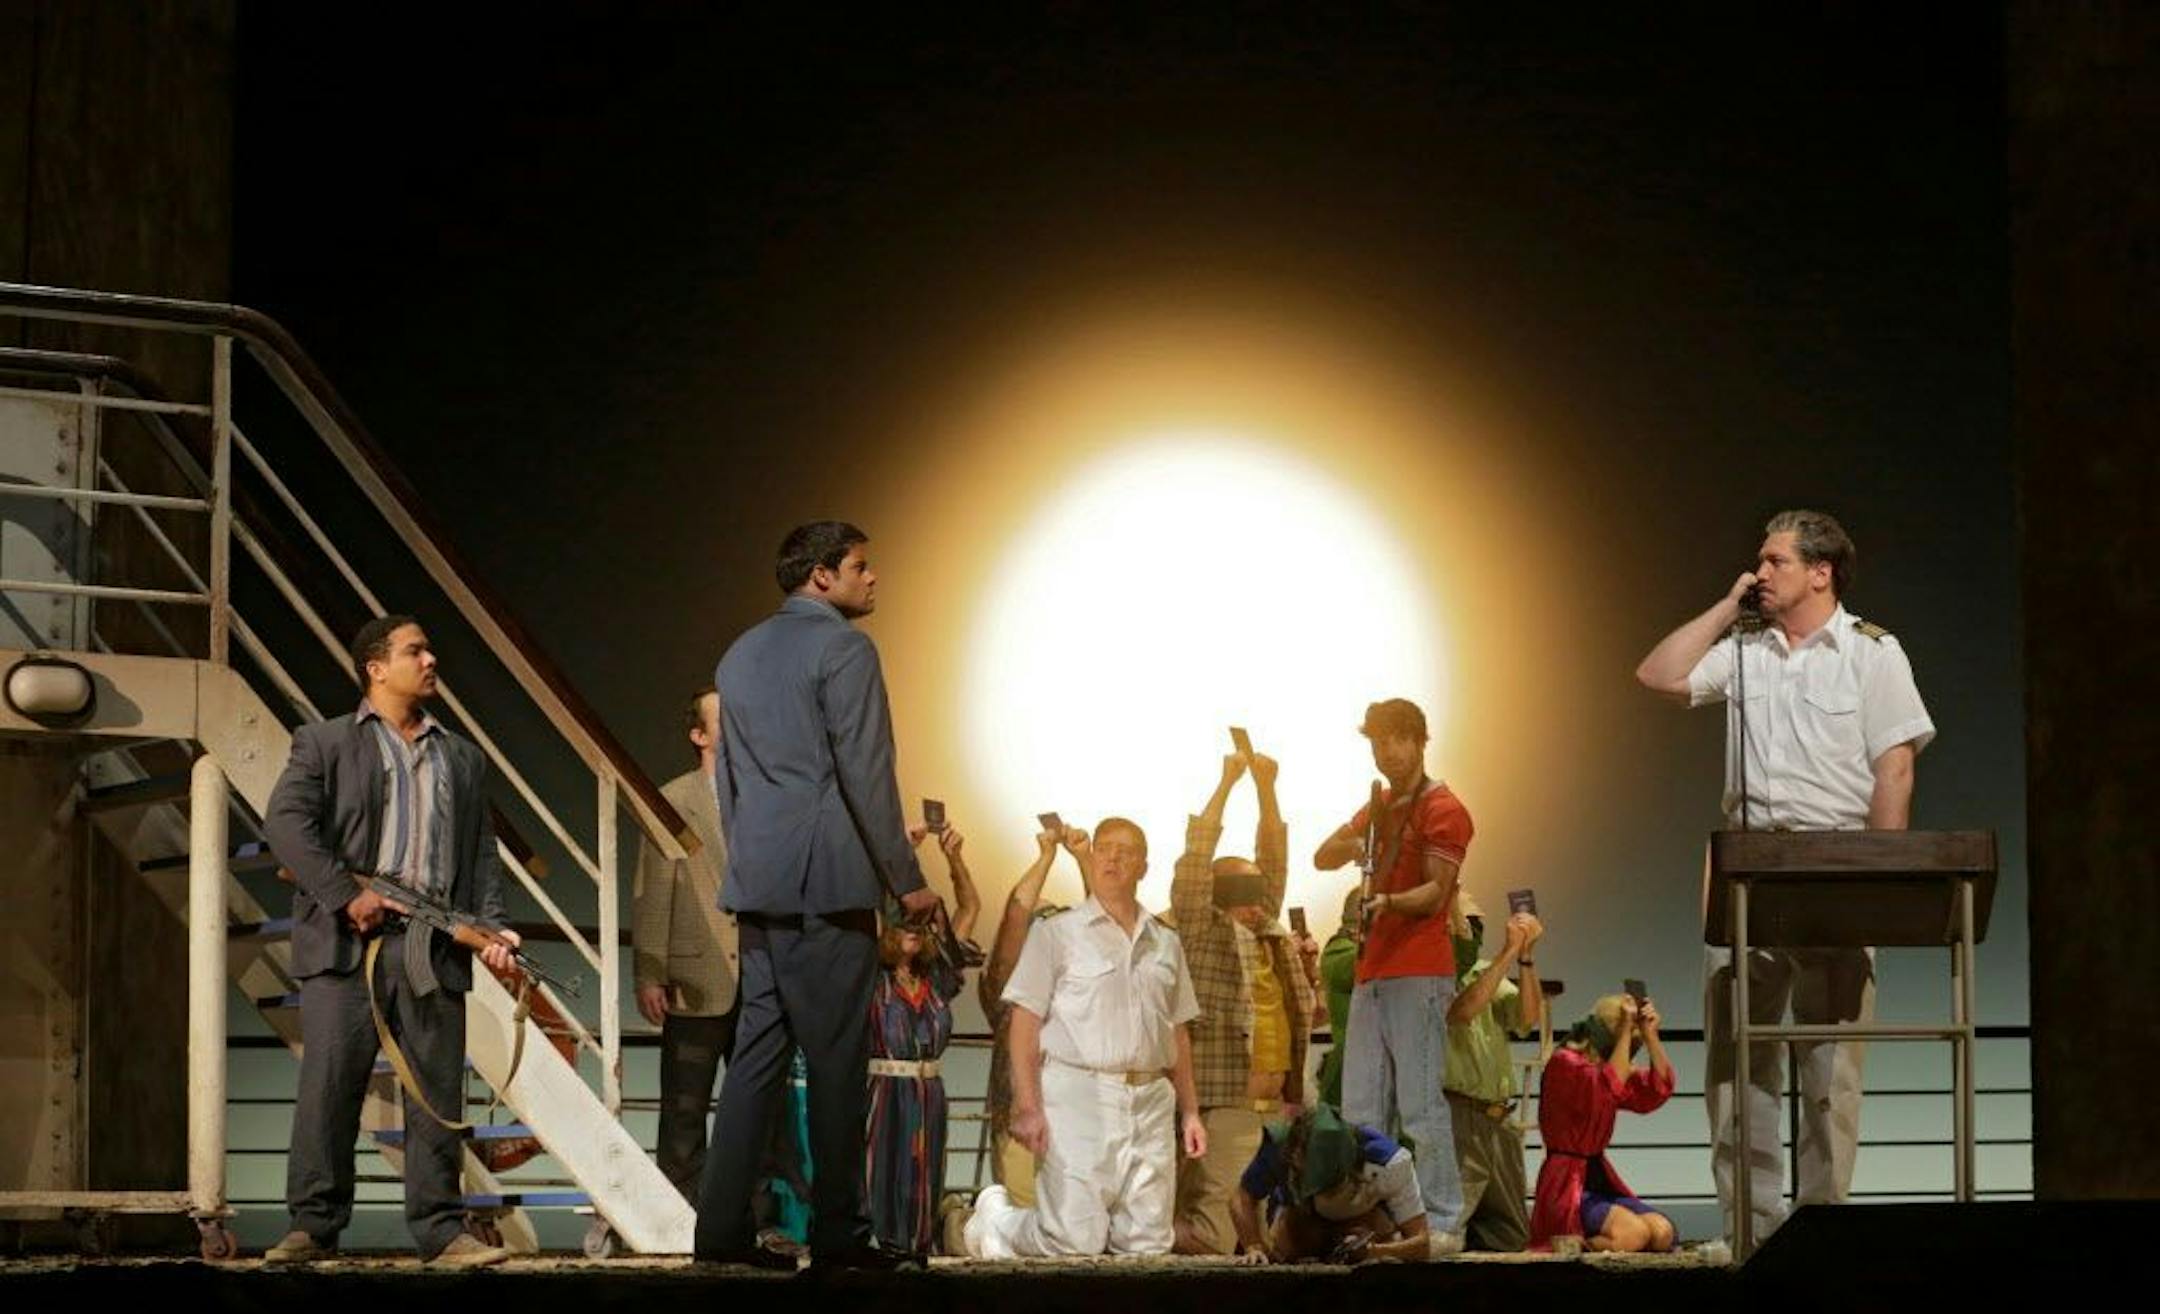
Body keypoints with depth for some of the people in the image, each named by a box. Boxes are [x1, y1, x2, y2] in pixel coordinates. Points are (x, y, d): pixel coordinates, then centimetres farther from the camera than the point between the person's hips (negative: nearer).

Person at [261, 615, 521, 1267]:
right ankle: (314, 1226, 1)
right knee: (328, 1087, -5)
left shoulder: (463, 758, 23)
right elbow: (286, 823, -4)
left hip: (435, 949, 4)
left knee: (438, 1094, 2)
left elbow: (481, 854, 19)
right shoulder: (324, 743, 9)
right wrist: (346, 895, -14)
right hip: (347, 945, -4)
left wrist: (490, 927, 2)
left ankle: (441, 1231, 6)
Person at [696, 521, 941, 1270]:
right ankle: (837, 1232, -2)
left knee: (758, 1048, 8)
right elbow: (866, 774, -12)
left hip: (758, 885, 8)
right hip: (828, 883, -8)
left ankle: (724, 1224, 5)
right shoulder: (843, 649, -8)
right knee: (836, 1059, -4)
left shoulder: (742, 654, 17)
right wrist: (906, 878, -8)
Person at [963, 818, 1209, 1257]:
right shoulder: (1057, 933, 2)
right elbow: (1025, 1023, -3)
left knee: (1148, 1245, 1)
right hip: (1080, 1094, -5)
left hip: (1150, 1101, 5)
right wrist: (1027, 1107, -12)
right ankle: (997, 1218, 18)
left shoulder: (1166, 944, 17)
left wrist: (1190, 1110, 15)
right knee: (1076, 1242, -11)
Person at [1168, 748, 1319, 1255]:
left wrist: (1266, 788, 14)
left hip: (1277, 1099, 7)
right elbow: (1196, 856, -5)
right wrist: (1226, 784, -2)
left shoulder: (1270, 936, 19)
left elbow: (1274, 856, 21)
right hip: (1225, 1099, -7)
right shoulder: (1202, 930, 1)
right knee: (1215, 1220, -12)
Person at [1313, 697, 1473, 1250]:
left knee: (1421, 1104, -12)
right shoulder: (1378, 808, 23)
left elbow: (1437, 892, -10)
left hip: (1419, 973, -8)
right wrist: (1353, 846, -7)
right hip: (1372, 971, 8)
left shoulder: (1442, 808, -2)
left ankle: (1443, 1223, -12)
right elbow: (1323, 858, 15)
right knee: (1361, 1110, 5)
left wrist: (1389, 903, -30)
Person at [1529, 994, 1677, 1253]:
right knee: (1635, 1233, -28)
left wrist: (1651, 1036, -5)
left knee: (1662, 1232, -11)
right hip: (1567, 1185, -9)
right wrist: (1626, 1030, -23)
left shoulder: (1606, 1066, 15)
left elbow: (1658, 1091, 4)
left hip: (1599, 1179, 9)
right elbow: (1608, 1089, -28)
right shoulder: (1564, 1063, -10)